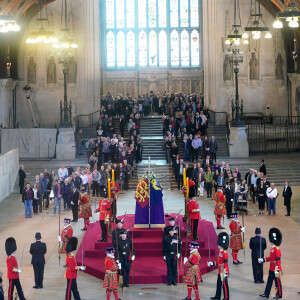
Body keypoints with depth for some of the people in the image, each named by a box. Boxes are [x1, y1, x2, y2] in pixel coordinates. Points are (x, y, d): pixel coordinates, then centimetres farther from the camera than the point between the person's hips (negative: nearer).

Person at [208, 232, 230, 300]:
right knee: (219, 284, 16)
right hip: (220, 272, 10)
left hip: (224, 272, -10)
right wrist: (212, 263, 20)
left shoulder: (225, 253, -20)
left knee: (225, 284, 0)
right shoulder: (221, 252, 10)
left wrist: (225, 273, -22)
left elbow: (226, 264, -21)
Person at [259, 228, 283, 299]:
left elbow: (278, 260, -24)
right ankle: (266, 294, 21)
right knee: (269, 281, 14)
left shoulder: (277, 250, -22)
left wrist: (277, 270, -26)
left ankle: (279, 295, 18)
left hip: (276, 270, -9)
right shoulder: (272, 248, 7)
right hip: (271, 269, 9)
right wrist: (263, 260, 18)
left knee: (277, 282, 5)